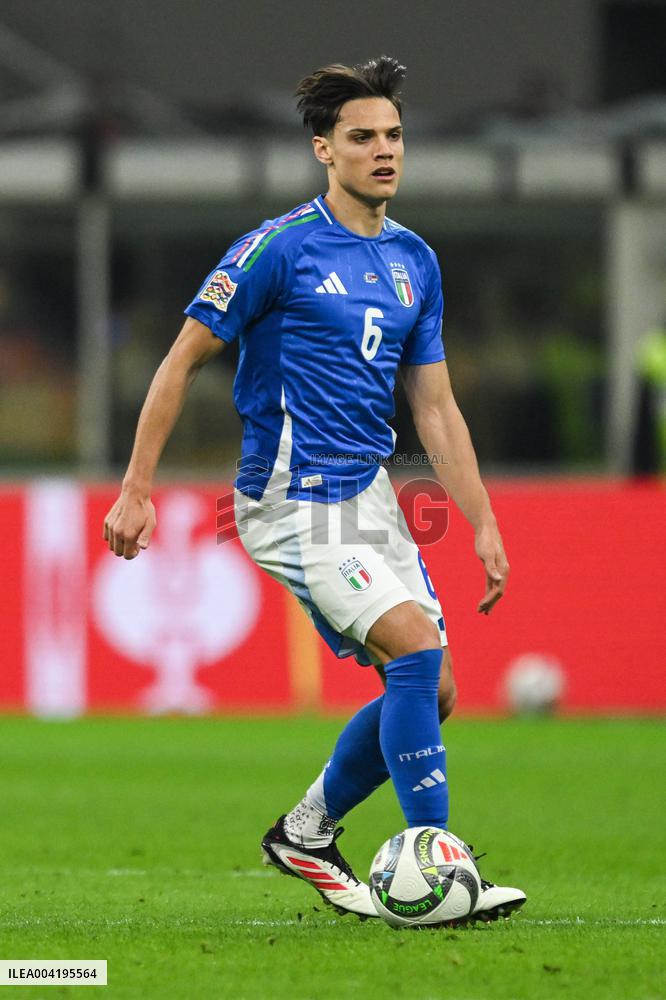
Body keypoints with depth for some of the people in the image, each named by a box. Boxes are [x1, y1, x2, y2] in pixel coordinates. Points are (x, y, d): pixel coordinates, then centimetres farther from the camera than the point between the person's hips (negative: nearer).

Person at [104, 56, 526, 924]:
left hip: (369, 494, 8)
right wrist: (136, 489, -7)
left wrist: (483, 522, 8)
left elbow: (435, 407, 14)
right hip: (294, 500, -8)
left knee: (432, 689, 4)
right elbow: (184, 359, -5)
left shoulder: (416, 261, 11)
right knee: (417, 650, -21)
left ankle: (306, 837, 23)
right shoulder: (280, 248, -10)